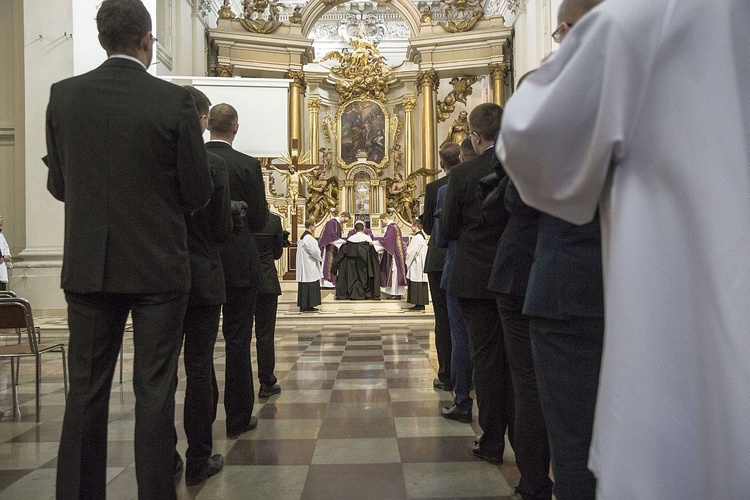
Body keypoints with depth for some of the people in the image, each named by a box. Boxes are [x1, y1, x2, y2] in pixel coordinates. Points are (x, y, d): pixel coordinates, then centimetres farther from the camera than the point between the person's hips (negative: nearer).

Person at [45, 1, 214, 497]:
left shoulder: (63, 95, 1)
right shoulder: (175, 100, -9)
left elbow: (58, 184, 7)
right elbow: (198, 192, -6)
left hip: (87, 267, 3)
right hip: (158, 268, -3)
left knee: (86, 390, 12)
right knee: (155, 391, 6)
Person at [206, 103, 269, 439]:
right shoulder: (247, 165, -10)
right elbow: (258, 221, -8)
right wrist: (258, 209, 14)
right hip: (239, 264, -3)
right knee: (237, 339, 4)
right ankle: (238, 417, 11)